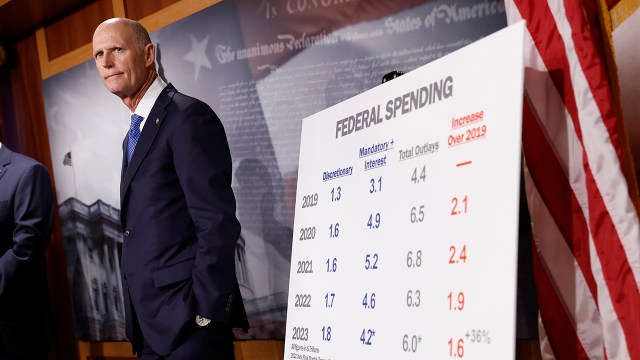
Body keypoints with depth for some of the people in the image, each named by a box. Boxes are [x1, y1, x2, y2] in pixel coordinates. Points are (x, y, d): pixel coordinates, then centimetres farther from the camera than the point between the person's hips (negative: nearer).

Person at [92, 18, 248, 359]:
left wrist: (204, 312, -19)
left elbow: (217, 224, -18)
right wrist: (139, 318, 12)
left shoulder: (188, 116, -11)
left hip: (188, 321, -8)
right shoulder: (135, 135, 17)